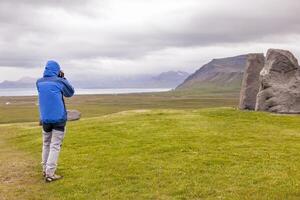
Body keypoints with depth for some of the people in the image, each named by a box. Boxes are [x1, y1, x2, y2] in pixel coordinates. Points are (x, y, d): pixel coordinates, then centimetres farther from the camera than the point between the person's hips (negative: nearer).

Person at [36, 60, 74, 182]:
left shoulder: (39, 82, 1)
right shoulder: (59, 81, -10)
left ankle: (45, 170, 25)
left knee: (46, 144, 18)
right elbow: (70, 93, 7)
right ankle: (49, 174, 0)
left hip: (45, 119, 5)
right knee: (55, 146, 0)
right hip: (59, 118, -4)